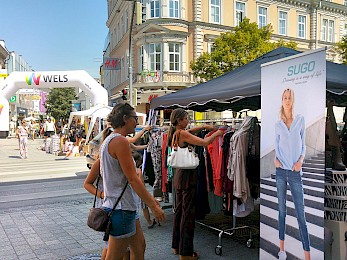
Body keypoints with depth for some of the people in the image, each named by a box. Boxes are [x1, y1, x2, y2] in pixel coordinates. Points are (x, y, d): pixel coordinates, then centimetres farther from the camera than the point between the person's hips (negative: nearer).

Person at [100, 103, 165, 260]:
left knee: (139, 246, 19)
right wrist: (153, 206, -15)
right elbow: (132, 178, -21)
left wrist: (149, 198, 18)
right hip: (121, 208, -10)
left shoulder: (109, 140, 14)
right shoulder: (120, 141, -18)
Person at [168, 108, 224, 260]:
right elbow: (205, 143, -20)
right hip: (187, 175, -10)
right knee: (188, 213, -2)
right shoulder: (182, 134, -17)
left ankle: (177, 246, 29)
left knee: (179, 210, 17)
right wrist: (216, 134, -3)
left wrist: (205, 126, 10)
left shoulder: (175, 133, 9)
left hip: (179, 174, 10)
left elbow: (190, 131, 24)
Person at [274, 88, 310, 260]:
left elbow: (303, 145, 7)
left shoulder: (301, 120, 3)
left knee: (301, 214, -3)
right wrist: (275, 159, -4)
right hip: (281, 170, 2)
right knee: (282, 210, 10)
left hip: (295, 172, -2)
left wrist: (301, 160, -8)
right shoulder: (278, 125, 7)